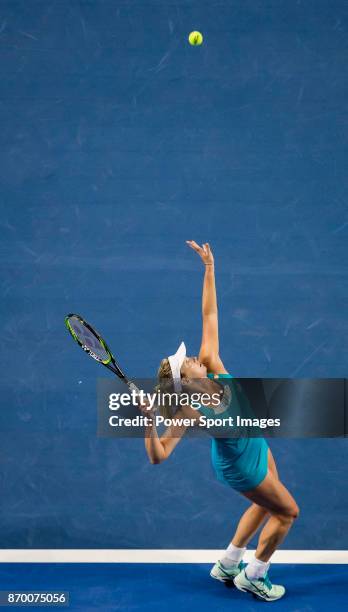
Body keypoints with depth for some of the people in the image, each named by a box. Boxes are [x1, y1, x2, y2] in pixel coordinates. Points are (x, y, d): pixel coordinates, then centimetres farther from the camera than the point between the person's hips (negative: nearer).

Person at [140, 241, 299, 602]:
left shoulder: (212, 366, -23)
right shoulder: (188, 412, -34)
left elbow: (209, 315, -18)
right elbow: (158, 456, -35)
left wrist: (209, 268, -22)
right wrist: (149, 424, -52)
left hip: (256, 446, 7)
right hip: (240, 466, -7)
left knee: (265, 505, 26)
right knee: (287, 512, 9)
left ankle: (227, 566, 41)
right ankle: (251, 578, 27)